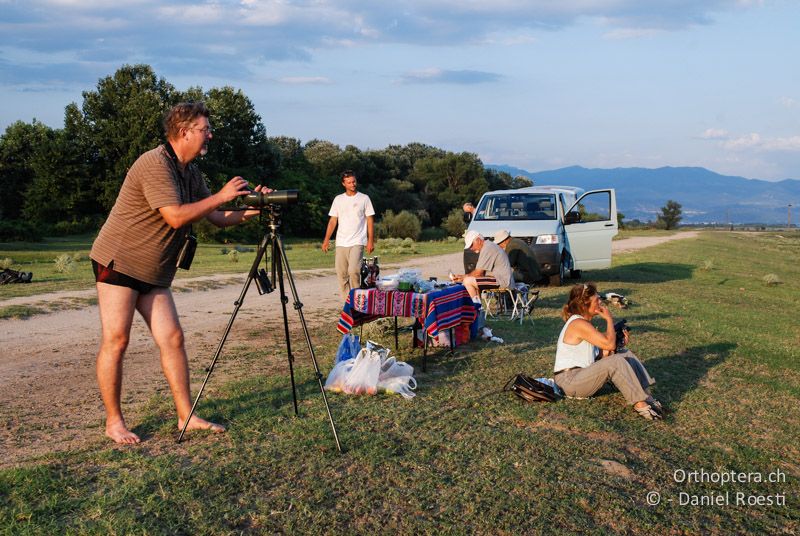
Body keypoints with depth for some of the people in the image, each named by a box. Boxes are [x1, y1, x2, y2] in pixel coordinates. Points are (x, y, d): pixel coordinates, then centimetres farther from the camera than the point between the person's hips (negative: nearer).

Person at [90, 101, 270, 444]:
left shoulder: (190, 173, 11)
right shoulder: (155, 164, -18)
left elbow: (218, 219, 12)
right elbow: (175, 216, -26)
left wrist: (252, 210, -3)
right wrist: (221, 196, -19)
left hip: (154, 272, 9)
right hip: (119, 262, -8)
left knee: (172, 338, 3)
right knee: (116, 339, -5)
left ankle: (186, 416, 8)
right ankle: (114, 422, 6)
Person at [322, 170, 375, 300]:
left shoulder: (364, 198, 3)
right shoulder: (338, 199, 11)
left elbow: (370, 221, 2)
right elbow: (332, 221, 12)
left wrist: (371, 240, -6)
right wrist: (326, 240, 4)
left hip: (357, 242, -4)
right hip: (341, 243, 4)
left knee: (353, 270, -19)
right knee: (341, 273, 3)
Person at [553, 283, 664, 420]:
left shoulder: (585, 323, 13)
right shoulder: (578, 324, -19)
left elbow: (601, 355, 10)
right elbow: (609, 344, -23)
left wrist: (618, 341, -6)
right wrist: (609, 319, -9)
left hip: (583, 375, 10)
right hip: (569, 381, -10)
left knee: (626, 355, 2)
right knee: (616, 362, -28)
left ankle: (646, 396, -8)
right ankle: (640, 404, -24)